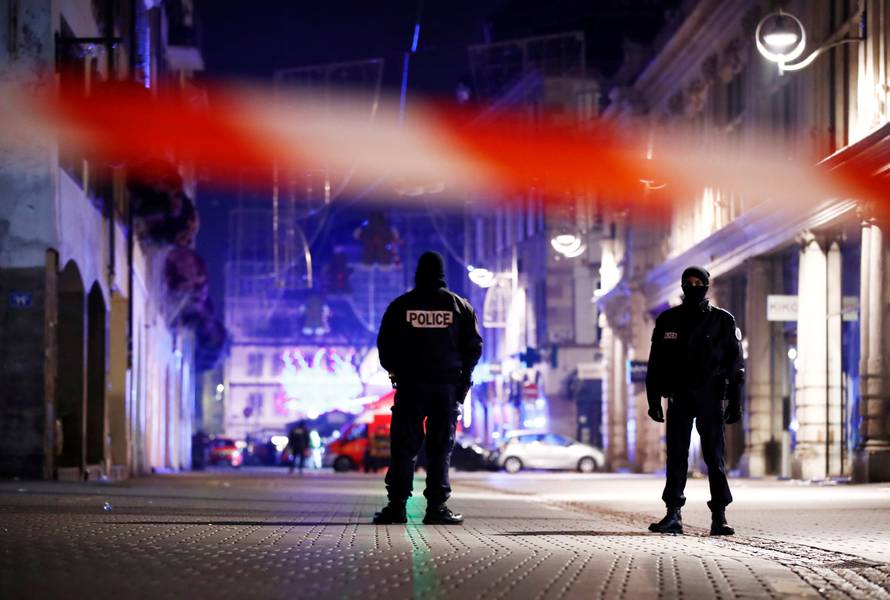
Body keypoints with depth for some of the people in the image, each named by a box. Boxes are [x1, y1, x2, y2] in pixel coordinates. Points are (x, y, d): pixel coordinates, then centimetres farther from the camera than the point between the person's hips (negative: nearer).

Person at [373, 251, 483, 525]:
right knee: (440, 448, 2)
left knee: (403, 447, 2)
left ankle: (397, 505, -3)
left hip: (409, 385, 0)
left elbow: (384, 345, 3)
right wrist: (463, 376, 17)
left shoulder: (400, 305, 2)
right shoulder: (459, 306, 3)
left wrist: (395, 371, 18)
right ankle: (436, 506, -2)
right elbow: (474, 346, 4)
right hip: (447, 386, 0)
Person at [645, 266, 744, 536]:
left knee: (715, 458, -3)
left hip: (710, 399, -2)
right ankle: (673, 516, 3)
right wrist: (654, 400, 4)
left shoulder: (723, 321, 4)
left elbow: (736, 363, 3)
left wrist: (735, 401, -4)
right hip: (679, 398, 2)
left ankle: (719, 517, -1)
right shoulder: (668, 320, 9)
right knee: (676, 458, 1)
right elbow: (655, 364, 11)